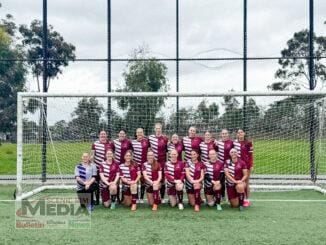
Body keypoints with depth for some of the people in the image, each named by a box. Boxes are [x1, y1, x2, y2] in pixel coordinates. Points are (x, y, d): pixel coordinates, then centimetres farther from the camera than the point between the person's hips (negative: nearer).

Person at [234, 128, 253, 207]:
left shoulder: (248, 143, -2)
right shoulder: (234, 142, 5)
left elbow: (251, 155, -1)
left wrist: (251, 165, -6)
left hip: (246, 165, -3)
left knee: (246, 183, 3)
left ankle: (247, 200, 12)